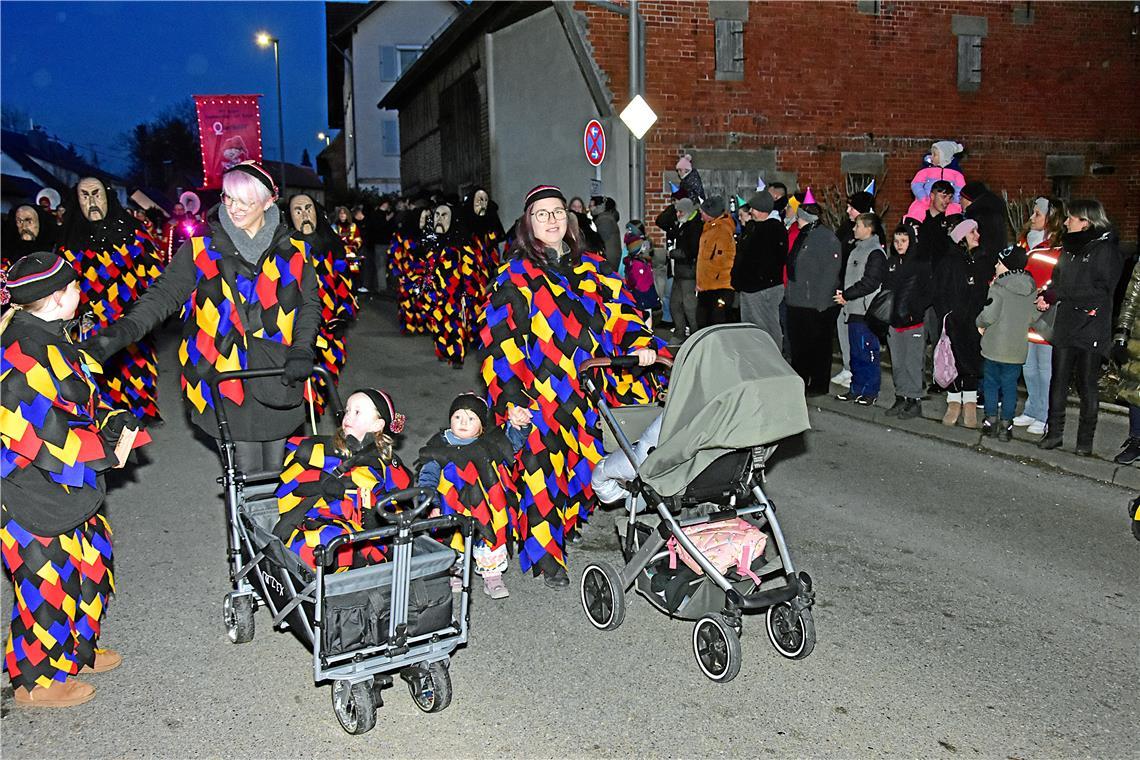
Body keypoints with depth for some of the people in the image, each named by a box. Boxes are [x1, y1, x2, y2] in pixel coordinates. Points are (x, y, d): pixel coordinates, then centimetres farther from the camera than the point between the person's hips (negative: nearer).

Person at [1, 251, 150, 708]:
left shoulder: (50, 336, 7)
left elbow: (79, 398, 17)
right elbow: (46, 435, -27)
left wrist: (109, 420, -1)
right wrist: (107, 451, -16)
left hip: (64, 486, 10)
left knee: (89, 563, 21)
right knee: (47, 578, 3)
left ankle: (73, 651, 40)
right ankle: (37, 681, 22)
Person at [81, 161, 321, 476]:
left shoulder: (293, 250, 5)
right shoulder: (201, 249, 2)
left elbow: (310, 303, 7)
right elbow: (165, 294, -2)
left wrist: (302, 351, -8)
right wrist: (125, 329, -19)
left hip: (280, 376, 2)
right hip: (228, 378, -1)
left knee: (275, 471, 12)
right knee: (246, 473, 1)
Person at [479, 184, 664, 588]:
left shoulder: (592, 268, 15)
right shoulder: (515, 275, 1)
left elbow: (621, 313, 12)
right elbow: (500, 341, -5)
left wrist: (640, 344, -8)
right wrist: (512, 398, -13)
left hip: (591, 390, 4)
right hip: (541, 394, -4)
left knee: (584, 461, 2)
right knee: (542, 461, -7)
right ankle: (544, 553, 5)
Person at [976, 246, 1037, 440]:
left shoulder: (998, 288, -16)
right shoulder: (1032, 289, 2)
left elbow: (989, 315, -19)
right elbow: (1034, 316, 7)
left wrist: (980, 323, 1)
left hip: (994, 347, -4)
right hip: (1017, 349, 4)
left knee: (991, 383, 10)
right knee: (1010, 386, 10)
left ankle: (991, 421, 14)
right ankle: (1006, 424, 13)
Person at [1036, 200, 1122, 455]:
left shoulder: (1105, 250, -9)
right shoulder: (1069, 247, 12)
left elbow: (1100, 290, -15)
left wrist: (1058, 295, -17)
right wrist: (1047, 295, -3)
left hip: (1091, 328, -6)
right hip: (1065, 326, 6)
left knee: (1087, 386, 2)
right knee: (1058, 381, 7)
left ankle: (1085, 441, 11)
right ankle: (1054, 432, 15)